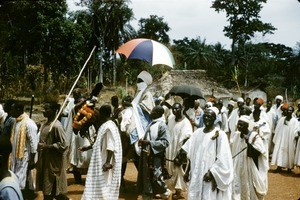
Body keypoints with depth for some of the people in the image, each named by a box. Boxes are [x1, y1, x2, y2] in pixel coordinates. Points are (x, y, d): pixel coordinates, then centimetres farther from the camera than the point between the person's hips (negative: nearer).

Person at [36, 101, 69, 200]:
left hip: (53, 163, -9)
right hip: (45, 161, 9)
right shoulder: (45, 124, 9)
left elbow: (63, 145, -21)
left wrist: (46, 146, -23)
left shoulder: (57, 126, -18)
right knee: (47, 190, 14)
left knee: (53, 190, 1)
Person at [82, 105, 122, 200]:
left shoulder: (109, 127, -20)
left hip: (105, 161, -10)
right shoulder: (105, 125, 12)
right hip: (102, 160, 10)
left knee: (105, 185, -3)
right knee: (101, 186, 15)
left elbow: (111, 146, -25)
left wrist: (108, 162, -29)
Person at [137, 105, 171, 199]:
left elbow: (165, 142, -18)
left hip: (156, 156, -7)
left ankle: (165, 192, 25)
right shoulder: (151, 124, 10)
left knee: (155, 176, -1)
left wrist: (149, 142, -22)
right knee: (146, 177, 11)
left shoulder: (162, 126, -13)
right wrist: (143, 142, 1)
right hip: (147, 154, 8)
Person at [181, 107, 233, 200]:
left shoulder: (220, 134, -9)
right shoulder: (197, 133, 7)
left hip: (211, 177, -5)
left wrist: (211, 172, -15)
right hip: (196, 176, 5)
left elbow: (222, 158, -12)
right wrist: (187, 171, 10)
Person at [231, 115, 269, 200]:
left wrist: (249, 143, -32)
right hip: (238, 168, 5)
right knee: (237, 189, 8)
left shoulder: (254, 136, -14)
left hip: (250, 169, -5)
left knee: (250, 190, 7)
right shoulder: (236, 135, 3)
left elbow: (260, 151, -22)